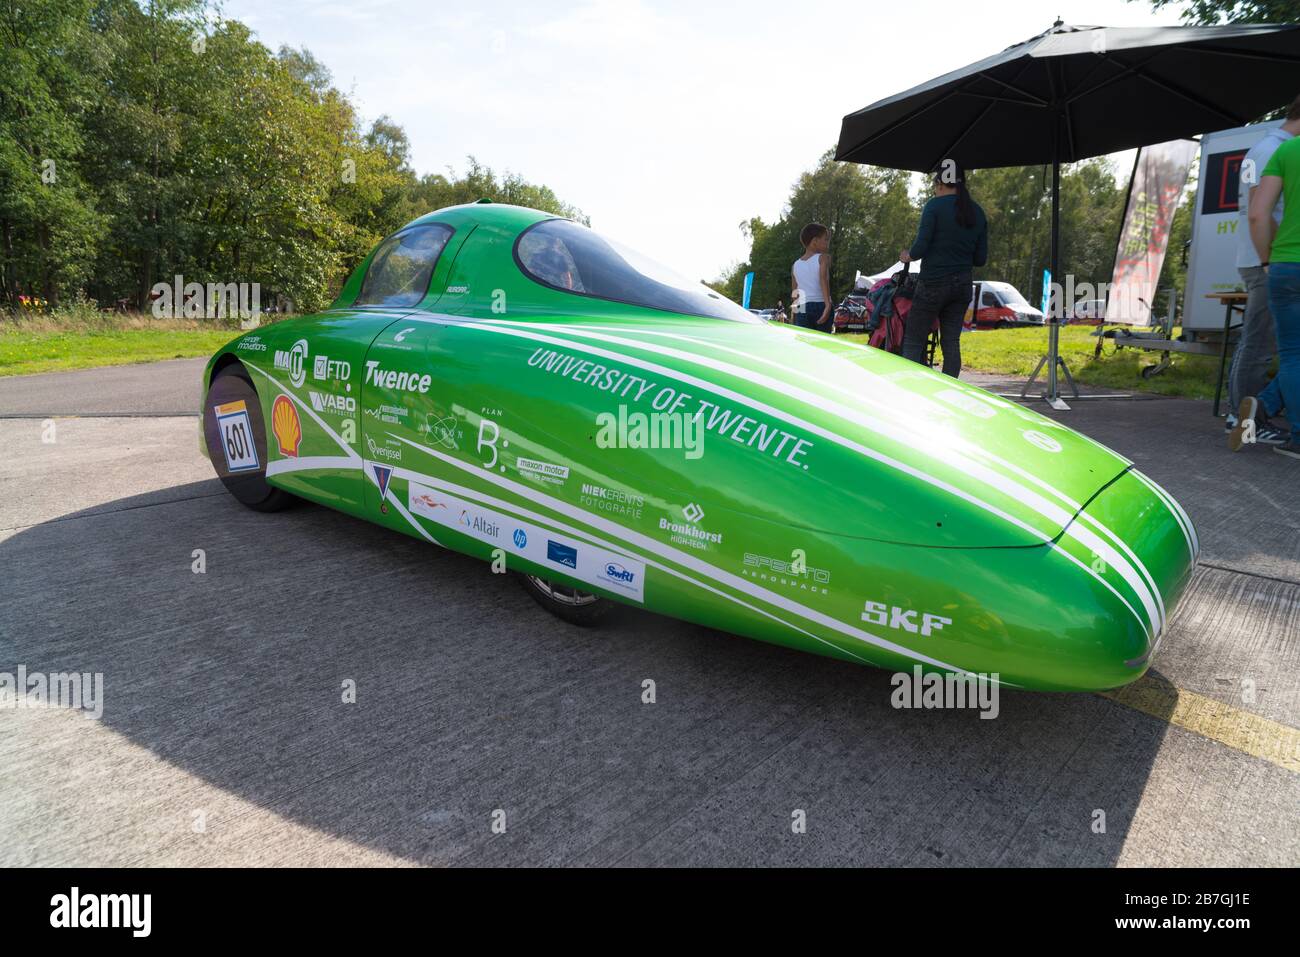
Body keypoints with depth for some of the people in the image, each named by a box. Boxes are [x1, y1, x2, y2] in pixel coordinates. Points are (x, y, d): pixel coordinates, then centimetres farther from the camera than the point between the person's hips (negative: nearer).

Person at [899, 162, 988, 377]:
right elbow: (980, 259, 9)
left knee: (913, 342, -2)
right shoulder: (977, 212, 10)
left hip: (933, 282, -6)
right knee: (951, 343, 9)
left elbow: (921, 248, -14)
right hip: (962, 285, 6)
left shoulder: (935, 206, -8)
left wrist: (907, 255, 6)